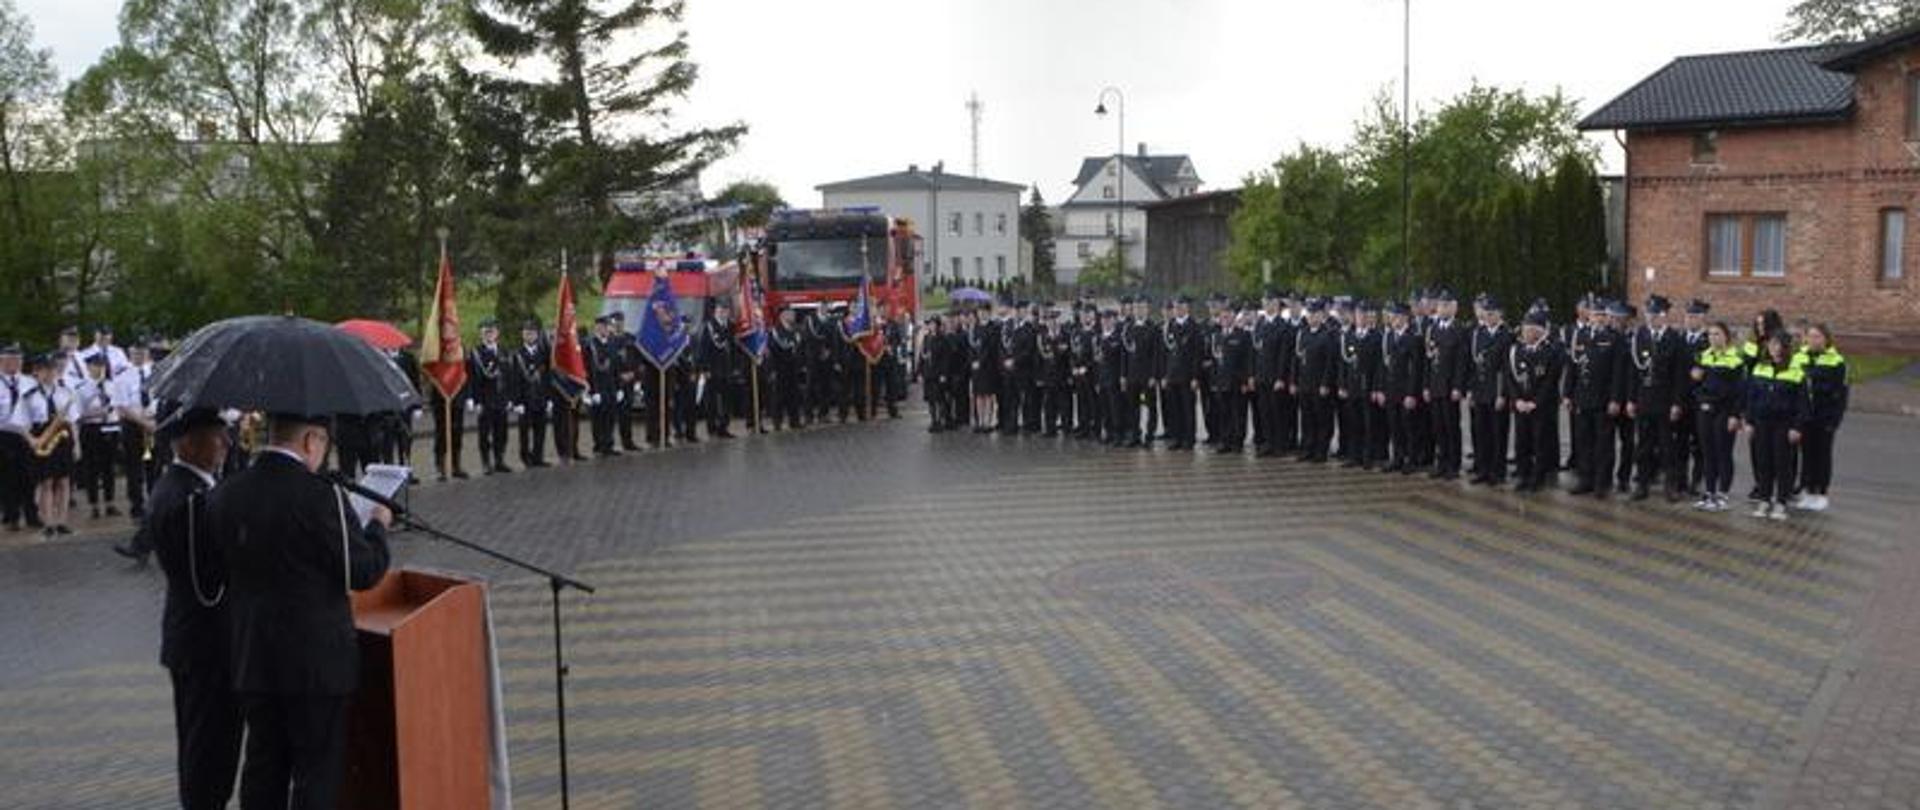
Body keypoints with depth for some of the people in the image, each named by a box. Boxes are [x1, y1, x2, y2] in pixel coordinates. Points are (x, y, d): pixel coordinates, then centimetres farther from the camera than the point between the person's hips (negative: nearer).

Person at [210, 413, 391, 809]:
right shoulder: (319, 496, -19)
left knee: (263, 766, 17)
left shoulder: (224, 495, 0)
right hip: (317, 659, -6)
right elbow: (365, 572, -14)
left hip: (250, 658, 6)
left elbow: (225, 565, 10)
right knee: (317, 770, 5)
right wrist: (378, 525, 4)